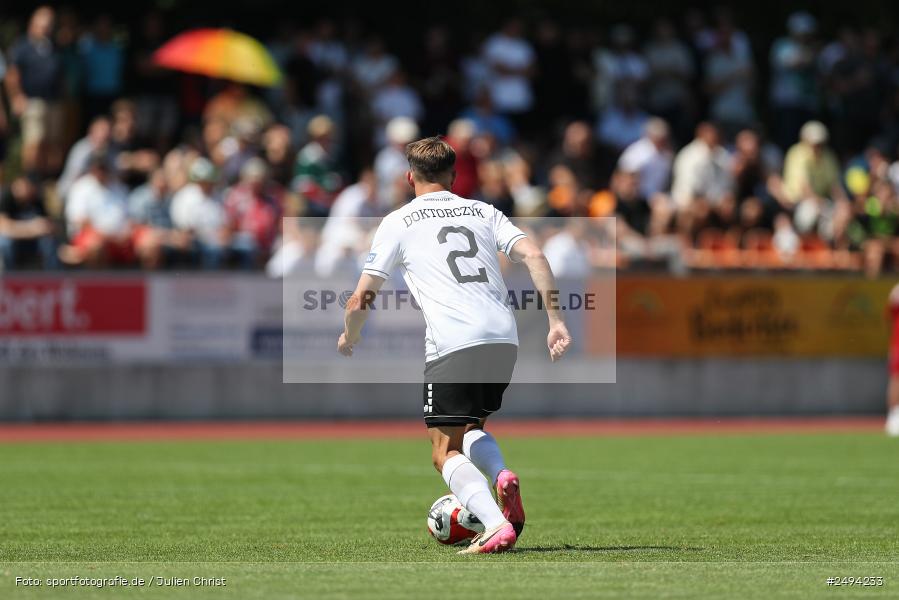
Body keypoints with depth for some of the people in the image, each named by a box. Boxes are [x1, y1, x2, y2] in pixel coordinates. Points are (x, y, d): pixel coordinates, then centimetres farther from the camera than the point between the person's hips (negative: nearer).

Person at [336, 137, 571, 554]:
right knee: (469, 428, 26)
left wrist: (349, 338, 29)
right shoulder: (483, 212, 20)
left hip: (452, 344, -5)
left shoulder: (398, 222, 11)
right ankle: (502, 477, -5)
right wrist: (556, 320, 4)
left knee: (446, 452, 0)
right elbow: (533, 256, 5)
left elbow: (360, 300, 9)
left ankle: (497, 525, -22)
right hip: (504, 338, 5)